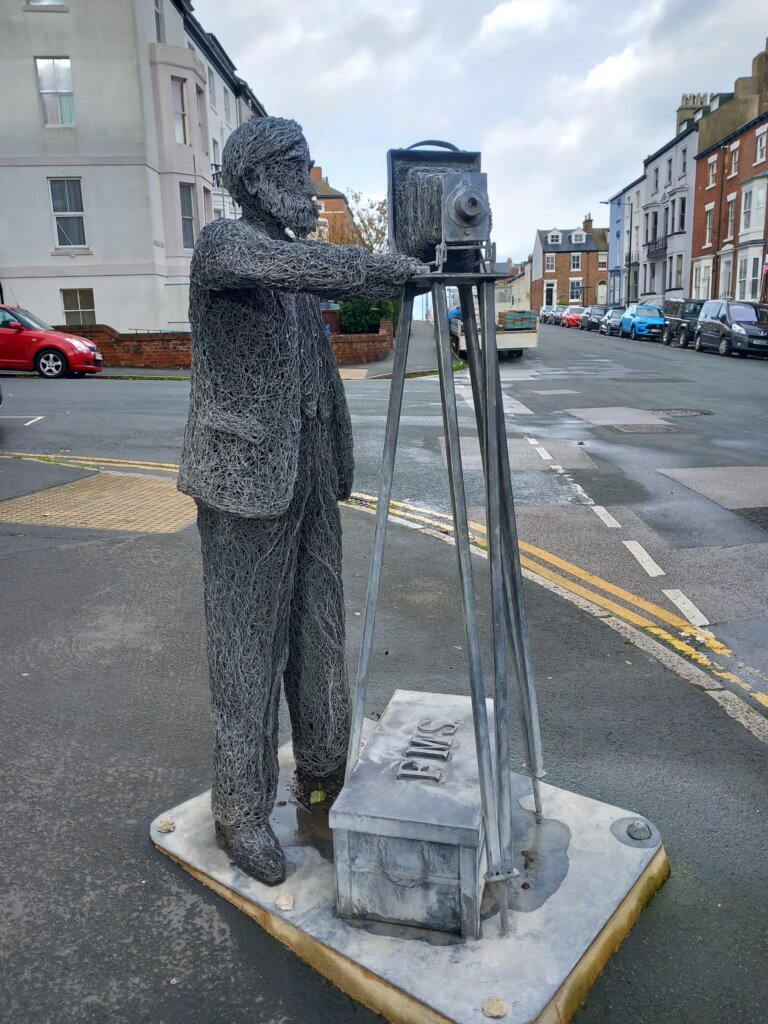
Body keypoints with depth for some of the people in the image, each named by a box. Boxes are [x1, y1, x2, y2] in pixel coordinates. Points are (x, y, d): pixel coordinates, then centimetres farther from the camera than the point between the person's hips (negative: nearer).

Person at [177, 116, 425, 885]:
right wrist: (395, 268, -25)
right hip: (246, 478, -8)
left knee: (319, 633, 15)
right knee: (248, 648, 0)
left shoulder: (288, 253, 17)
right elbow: (300, 265, -30)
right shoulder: (223, 243, -10)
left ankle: (324, 769, 33)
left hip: (308, 475, 8)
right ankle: (241, 812, 17)